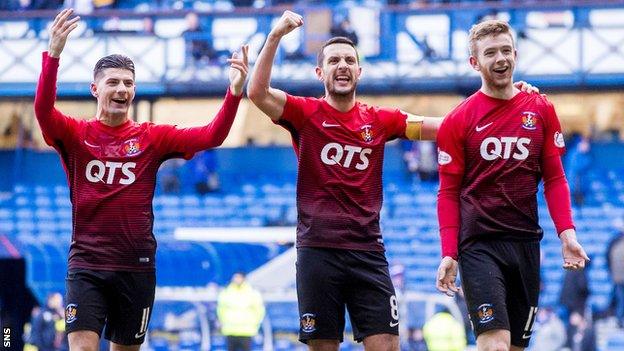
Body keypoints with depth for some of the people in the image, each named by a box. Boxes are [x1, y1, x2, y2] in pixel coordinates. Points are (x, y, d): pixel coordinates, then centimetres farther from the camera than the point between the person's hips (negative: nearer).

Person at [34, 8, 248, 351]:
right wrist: (53, 55, -34)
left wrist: (234, 93, -21)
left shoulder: (151, 138, 4)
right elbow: (43, 109, -20)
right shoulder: (75, 134, 0)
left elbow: (211, 136, -5)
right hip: (86, 263, -2)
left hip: (136, 266, 2)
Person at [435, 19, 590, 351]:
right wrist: (449, 254, -9)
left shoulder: (541, 110, 9)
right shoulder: (458, 121, 0)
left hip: (526, 245, 4)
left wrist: (566, 233, -3)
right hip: (479, 245, -4)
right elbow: (449, 193, 1)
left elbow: (554, 178, 10)